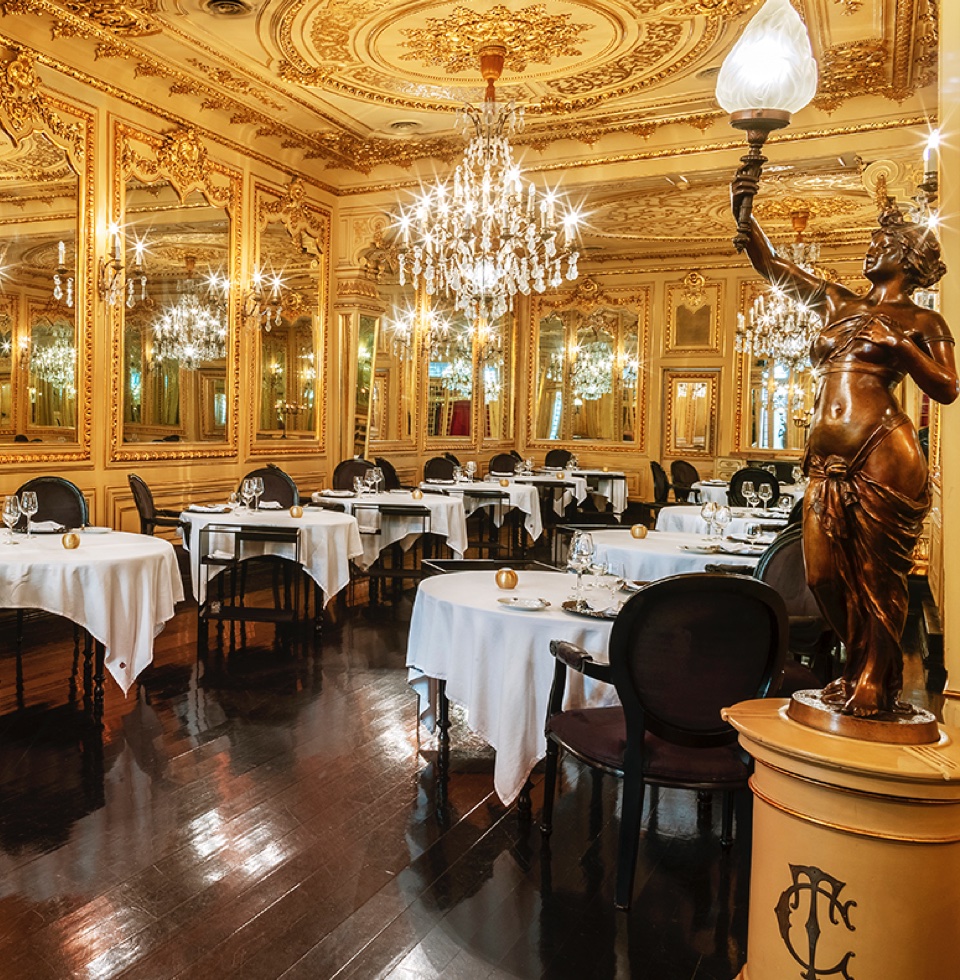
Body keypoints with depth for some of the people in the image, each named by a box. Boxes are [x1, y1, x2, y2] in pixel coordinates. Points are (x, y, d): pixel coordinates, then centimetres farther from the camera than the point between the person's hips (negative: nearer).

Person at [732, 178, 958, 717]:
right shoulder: (837, 302, 21)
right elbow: (770, 264, 19)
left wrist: (899, 347, -10)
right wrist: (744, 211, 7)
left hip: (882, 448, -5)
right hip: (828, 456, 5)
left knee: (878, 572, -1)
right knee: (826, 572, 5)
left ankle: (877, 684, 14)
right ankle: (861, 670, 24)